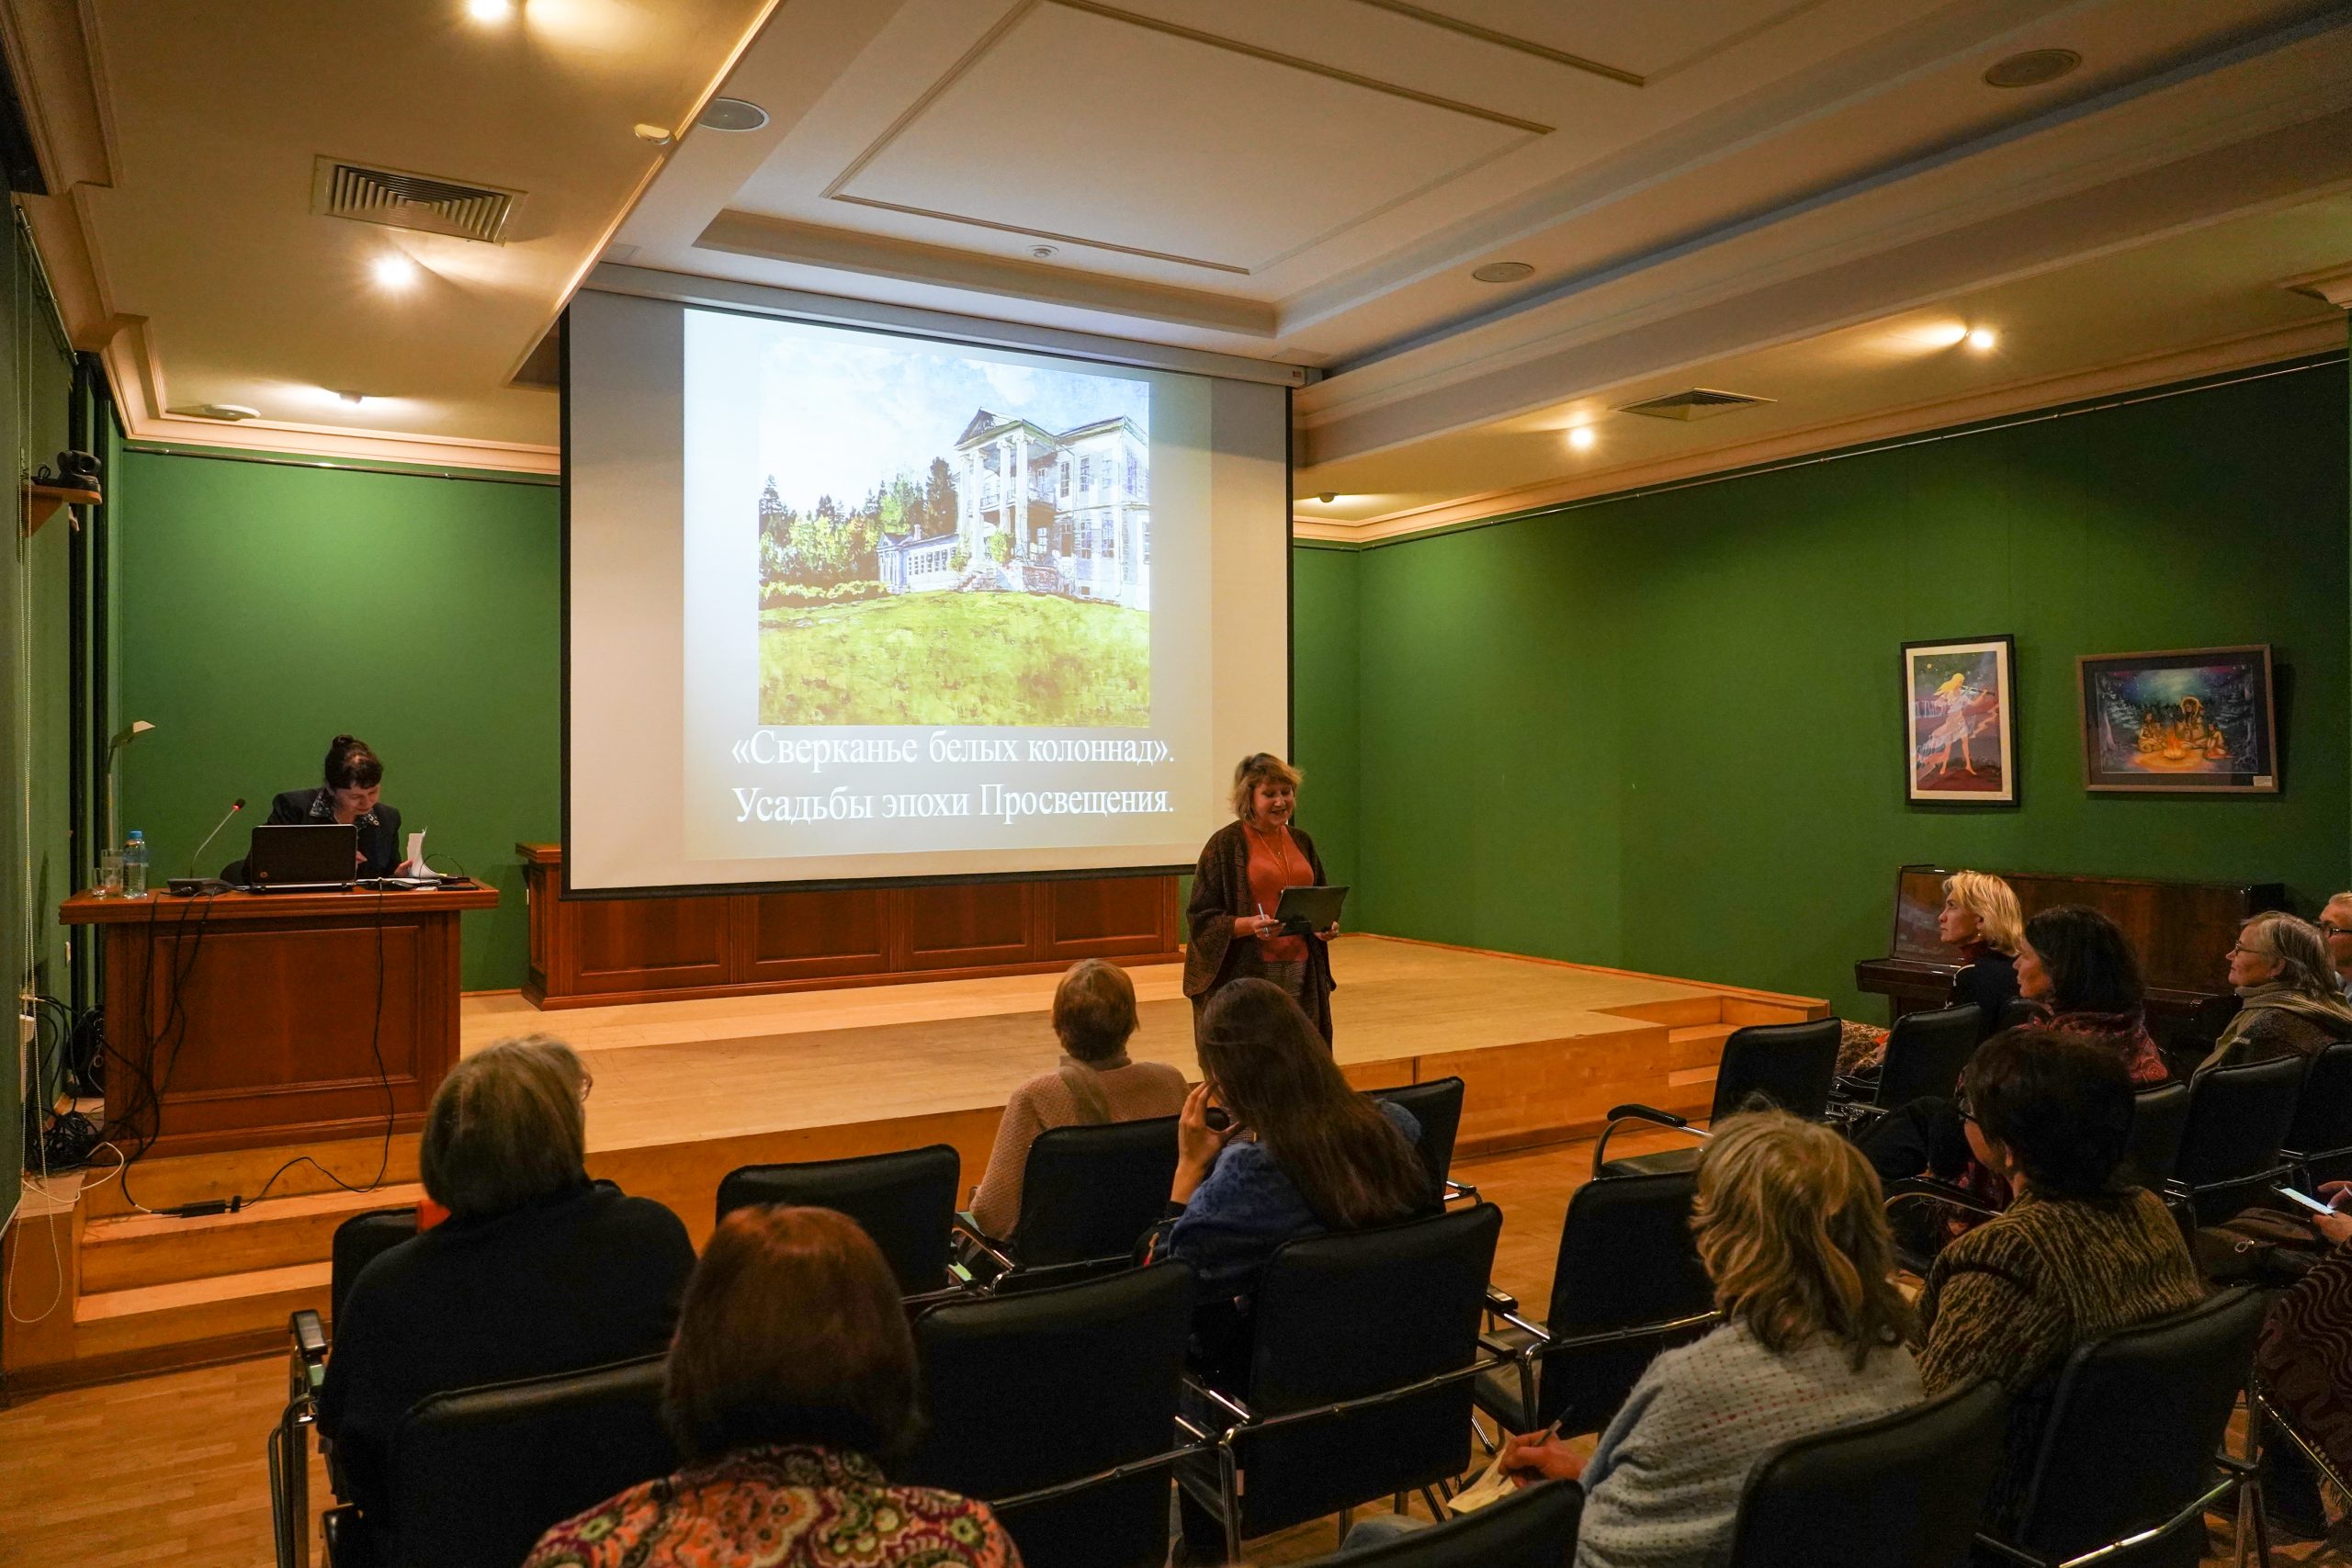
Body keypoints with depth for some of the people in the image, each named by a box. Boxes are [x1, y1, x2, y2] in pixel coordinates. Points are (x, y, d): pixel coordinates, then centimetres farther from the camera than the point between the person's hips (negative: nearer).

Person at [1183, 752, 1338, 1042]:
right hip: (1245, 975, -5)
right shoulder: (1226, 844, -3)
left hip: (1301, 974, 5)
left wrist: (1324, 926, 1)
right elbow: (1201, 918, -6)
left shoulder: (1301, 842, 14)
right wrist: (1250, 925, -22)